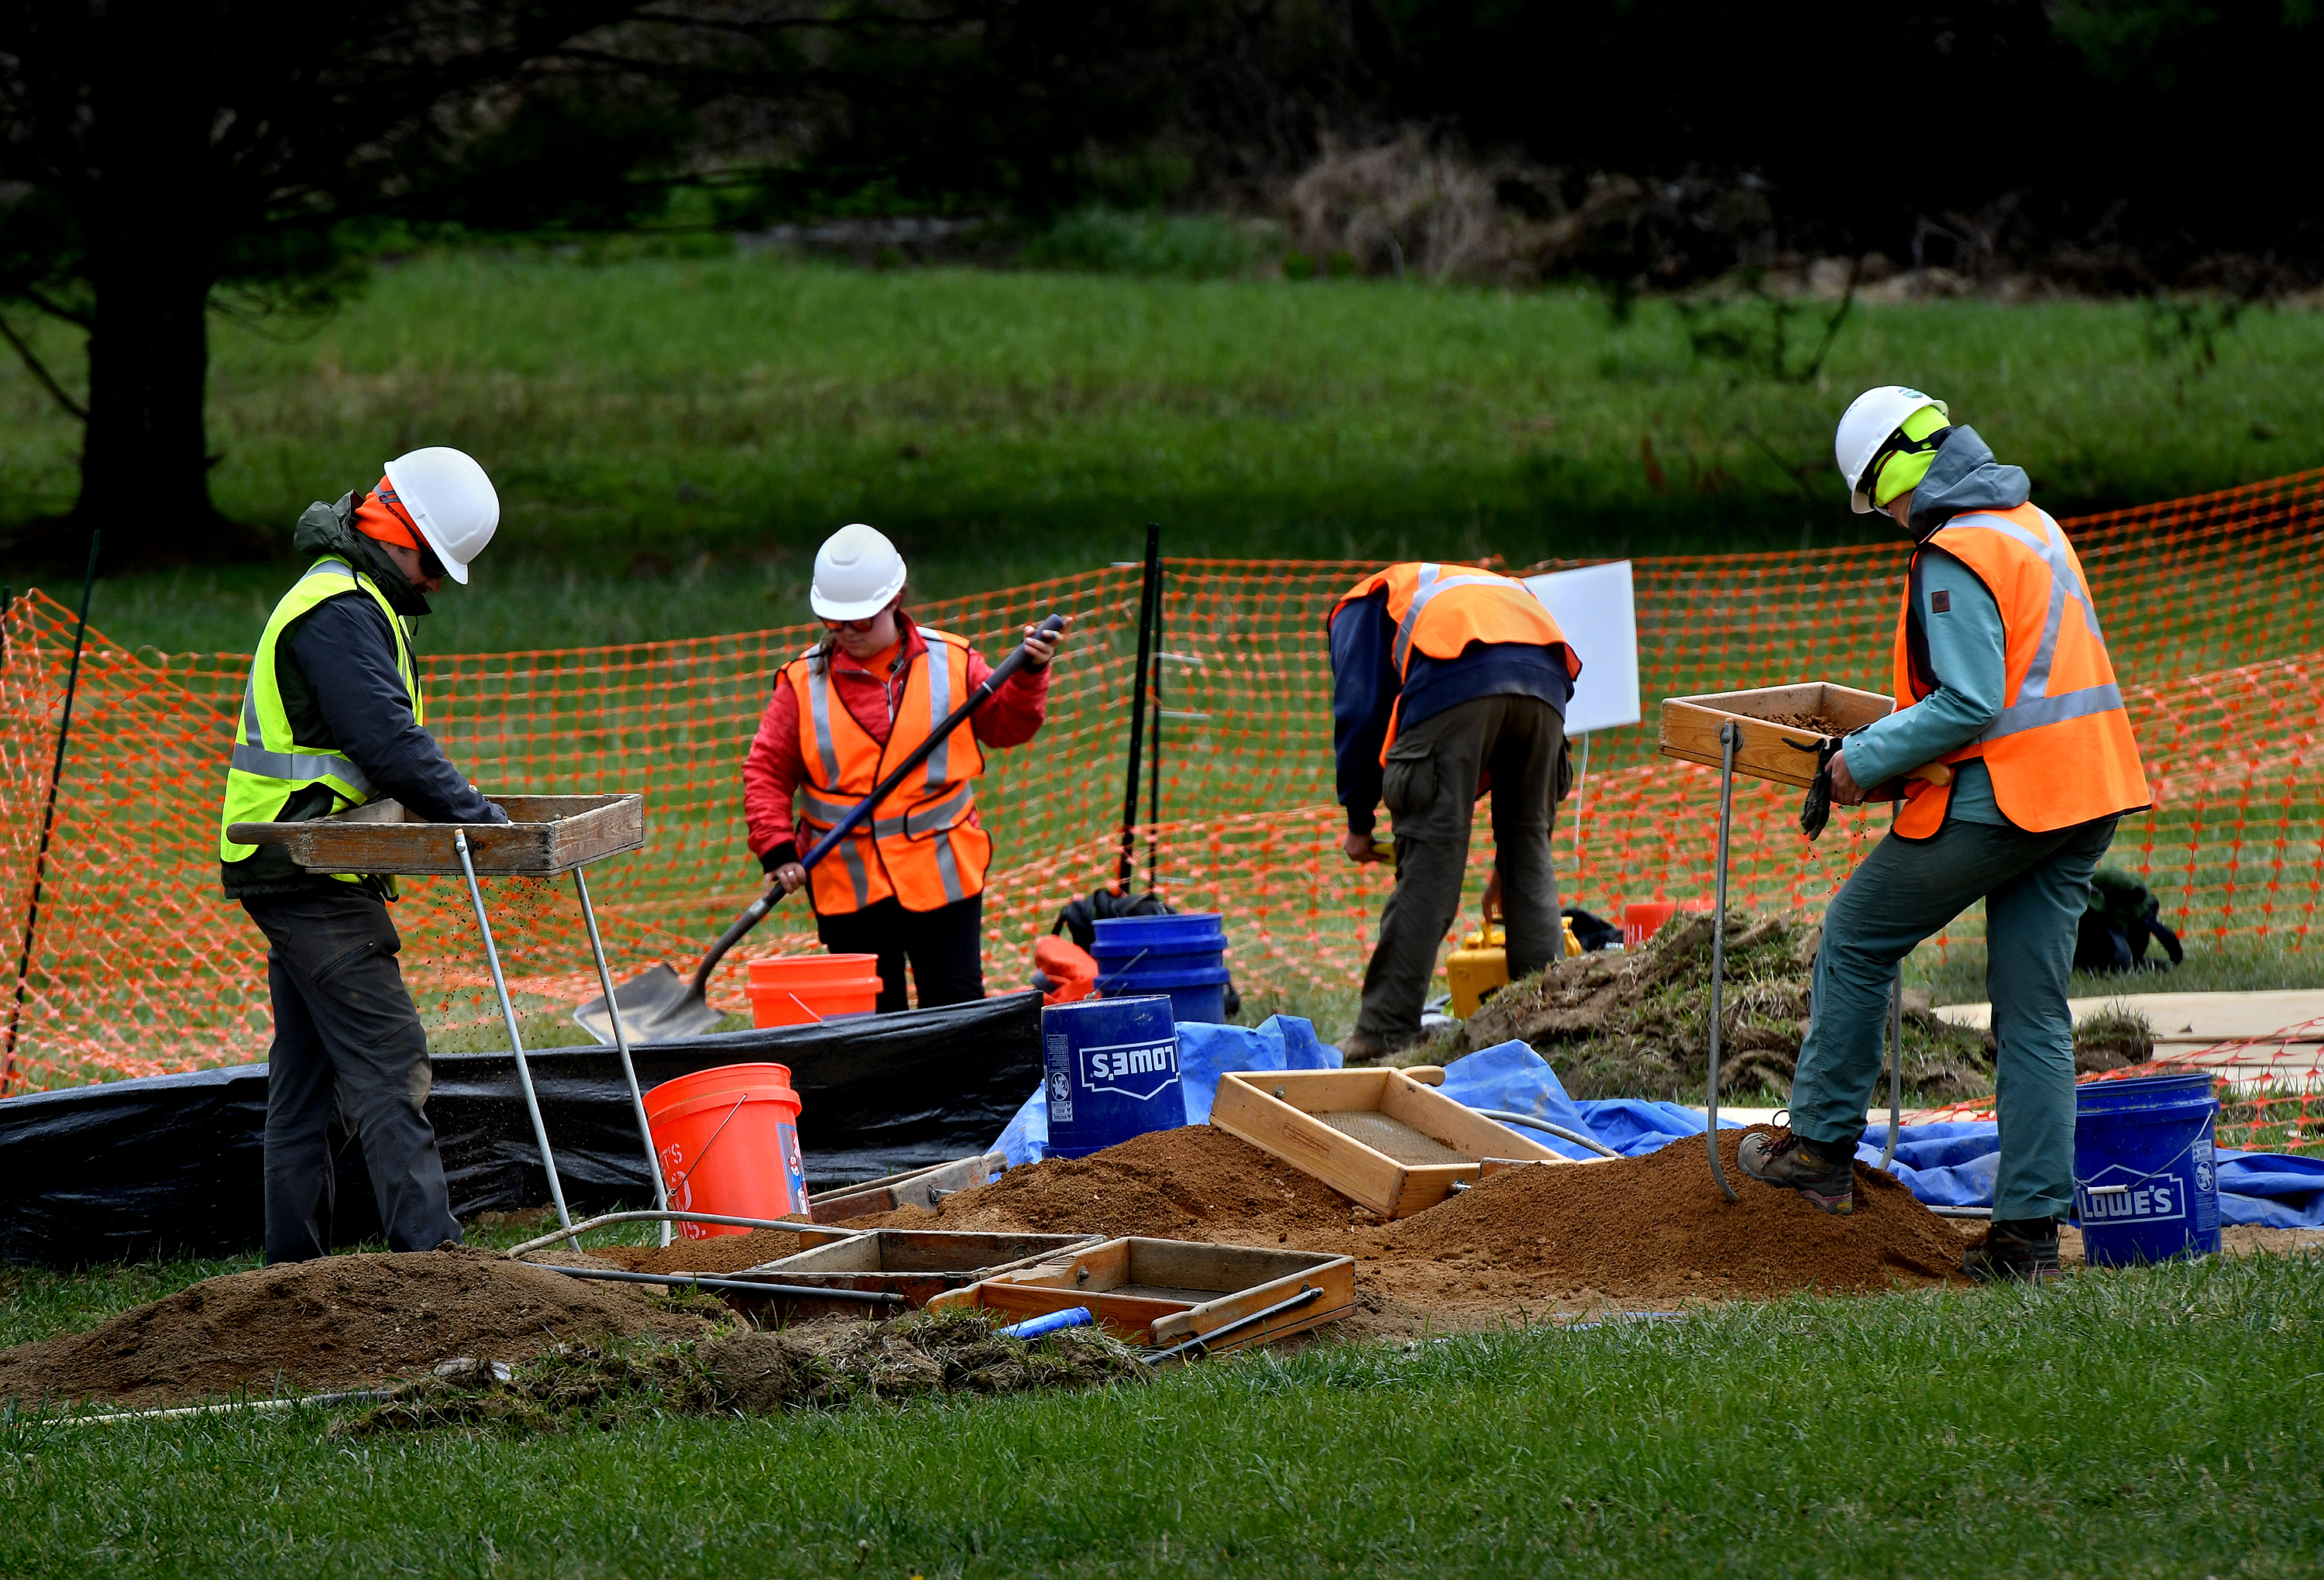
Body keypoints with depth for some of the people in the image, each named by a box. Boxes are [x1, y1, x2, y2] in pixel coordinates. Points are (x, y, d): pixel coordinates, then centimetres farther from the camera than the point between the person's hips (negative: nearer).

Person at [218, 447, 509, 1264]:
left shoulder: (359, 604, 19)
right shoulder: (338, 613, -16)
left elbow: (389, 739, 24)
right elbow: (388, 743, -24)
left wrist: (453, 798, 11)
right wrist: (482, 821, -23)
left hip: (296, 874, 11)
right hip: (313, 882, -11)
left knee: (307, 1069, 12)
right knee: (387, 1057, -15)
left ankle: (295, 1263, 15)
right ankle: (428, 1248, -20)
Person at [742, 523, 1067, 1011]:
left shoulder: (951, 662, 2)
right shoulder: (803, 681, 0)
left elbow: (1008, 726, 12)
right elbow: (766, 771, 2)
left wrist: (1029, 675, -6)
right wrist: (777, 849, -10)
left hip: (941, 876, 0)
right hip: (847, 887, 0)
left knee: (957, 1008, 1)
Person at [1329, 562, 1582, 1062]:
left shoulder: (1361, 606, 32)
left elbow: (1360, 709, 16)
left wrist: (1358, 819, 22)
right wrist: (1507, 855, 38)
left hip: (1455, 683, -4)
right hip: (1544, 681, 4)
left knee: (1430, 857, -2)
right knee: (1531, 851, 15)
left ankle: (1385, 1033, -1)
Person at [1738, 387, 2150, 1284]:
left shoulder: (1956, 558, -15)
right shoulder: (2033, 528, 15)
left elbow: (1970, 705, -22)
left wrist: (1870, 758, -10)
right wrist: (1893, 747, 22)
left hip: (1996, 800, -8)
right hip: (2081, 797, 8)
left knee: (1856, 940, 11)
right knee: (2035, 1015, 8)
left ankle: (1822, 1149, 17)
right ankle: (2031, 1227, 5)